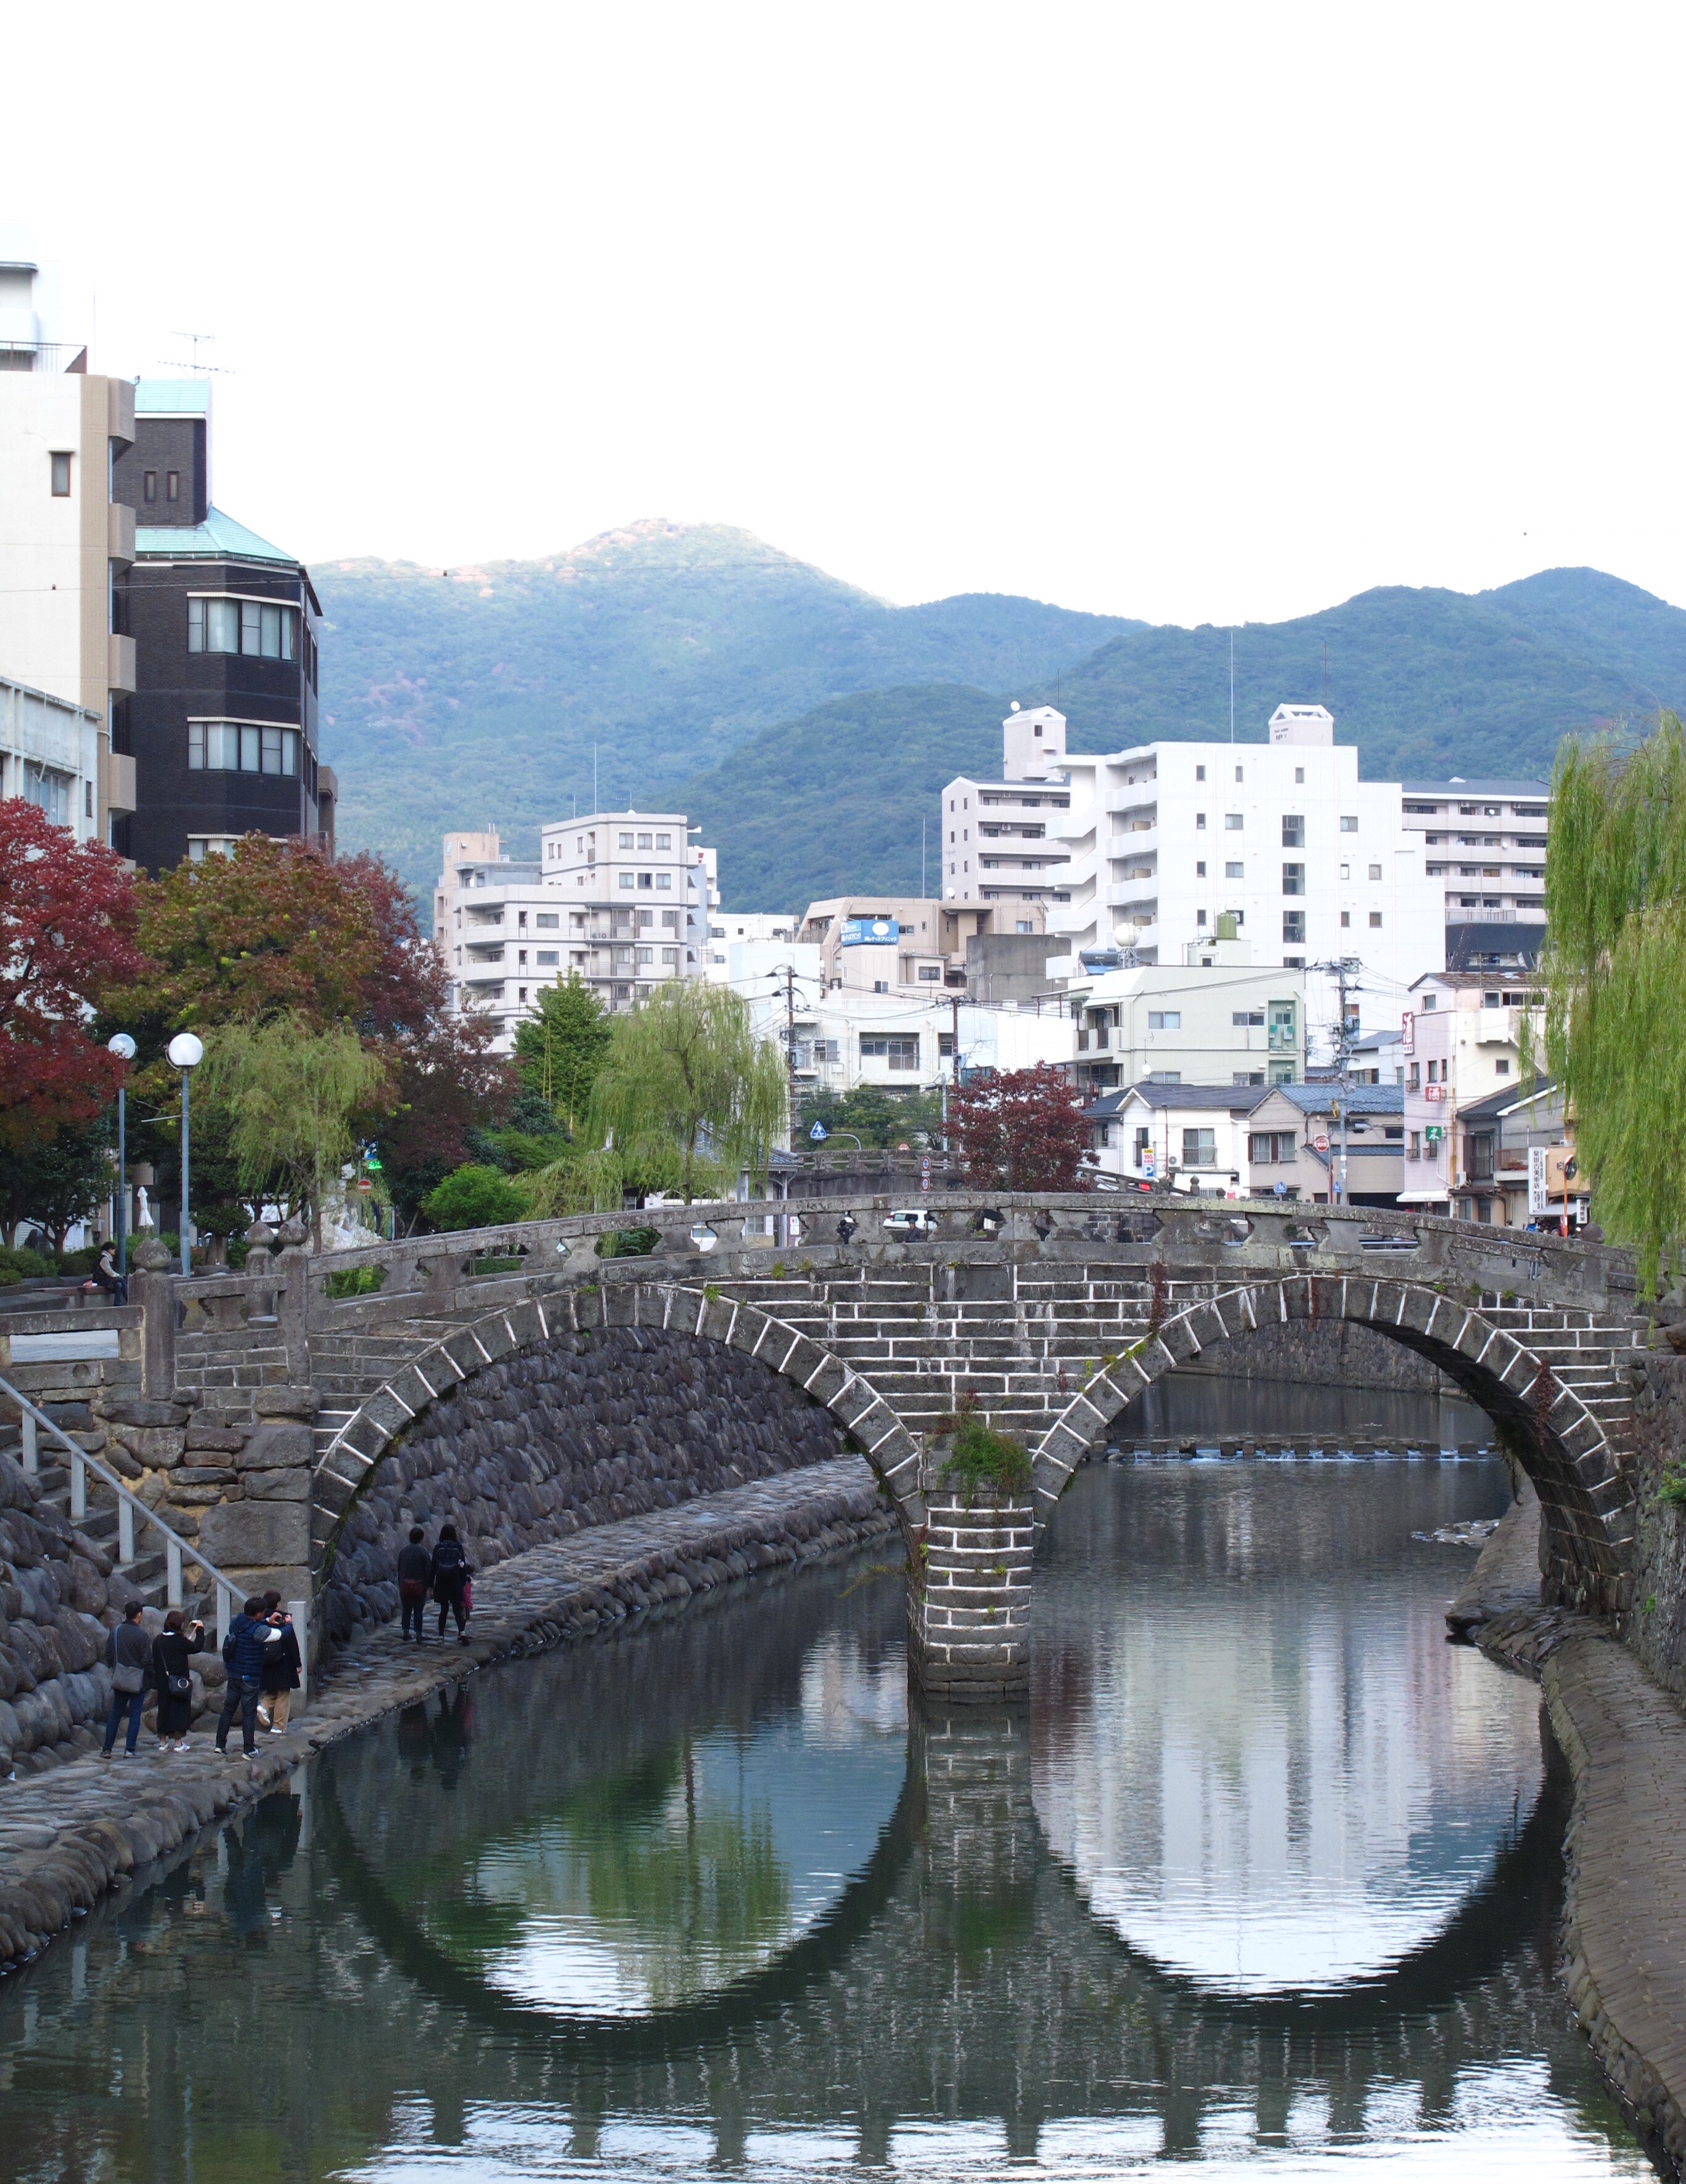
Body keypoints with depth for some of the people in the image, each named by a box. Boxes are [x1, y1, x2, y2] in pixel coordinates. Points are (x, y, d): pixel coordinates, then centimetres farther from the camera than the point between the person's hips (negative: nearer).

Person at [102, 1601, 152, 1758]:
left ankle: (107, 1749, 11)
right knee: (135, 1715, 2)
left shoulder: (116, 1632, 2)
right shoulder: (141, 1635, -14)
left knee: (115, 1714, 11)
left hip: (119, 1679, 5)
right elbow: (147, 1660, -13)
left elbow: (108, 1656, 7)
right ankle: (129, 1750, -3)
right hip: (137, 1681, -5)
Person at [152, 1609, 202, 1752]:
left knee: (164, 1708, 13)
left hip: (162, 1681, 5)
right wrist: (200, 1630, 9)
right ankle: (178, 1742, 6)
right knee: (179, 1708, 4)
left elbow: (154, 1661, 8)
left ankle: (163, 1741, 16)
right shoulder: (180, 1641, -16)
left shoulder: (158, 1640, 0)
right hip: (178, 1680, -5)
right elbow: (197, 1647, -4)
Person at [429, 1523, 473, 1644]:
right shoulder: (458, 1547, -1)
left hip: (441, 1583, 0)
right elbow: (463, 1567, 0)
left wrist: (431, 1585, 5)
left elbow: (433, 1567, 0)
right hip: (455, 1583, 0)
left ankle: (441, 1635, 15)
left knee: (444, 1609, 15)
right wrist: (463, 1583, 8)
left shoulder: (438, 1548, -2)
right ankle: (462, 1631, -18)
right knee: (457, 1610, 4)